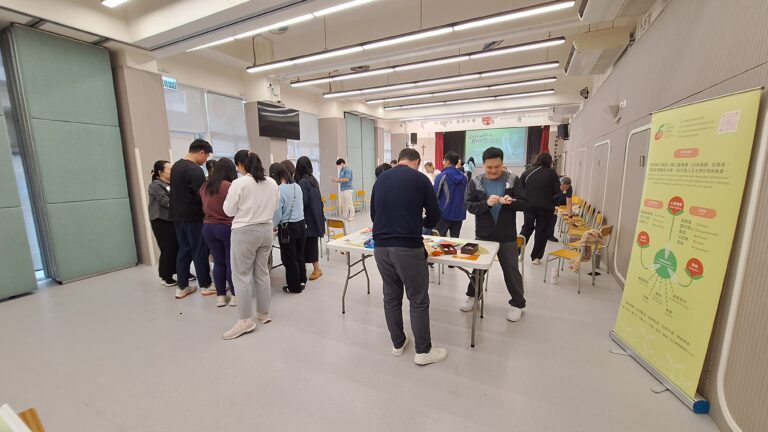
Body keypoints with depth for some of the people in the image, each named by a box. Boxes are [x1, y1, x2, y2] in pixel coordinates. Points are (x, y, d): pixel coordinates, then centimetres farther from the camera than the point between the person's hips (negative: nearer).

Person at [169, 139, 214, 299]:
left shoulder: (176, 165, 11)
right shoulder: (195, 169, -18)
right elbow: (201, 196, -19)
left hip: (178, 216, 9)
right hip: (193, 217, -8)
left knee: (183, 250, 13)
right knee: (200, 252, 2)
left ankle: (182, 287, 20)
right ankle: (205, 286, 13)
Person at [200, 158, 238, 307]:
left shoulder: (204, 186, 7)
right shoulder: (230, 186, -16)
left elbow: (204, 206, 18)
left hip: (208, 227, 6)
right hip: (228, 228, -6)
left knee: (218, 262, 12)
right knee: (232, 262, 4)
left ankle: (220, 296, 20)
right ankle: (235, 296, 13)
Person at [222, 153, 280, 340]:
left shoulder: (239, 183, -13)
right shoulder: (272, 183, 2)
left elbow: (229, 210, -5)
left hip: (245, 232, -6)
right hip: (266, 230, 6)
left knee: (241, 275, 5)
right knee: (262, 272, 15)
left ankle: (246, 320, 10)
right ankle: (264, 313, 25)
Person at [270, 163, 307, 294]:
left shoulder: (278, 190, -17)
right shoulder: (297, 186, 1)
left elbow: (277, 215, -12)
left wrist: (271, 225, 7)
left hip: (287, 228, -6)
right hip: (301, 224, 6)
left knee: (289, 258, 10)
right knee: (299, 255, 20)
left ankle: (294, 286, 22)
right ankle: (302, 281, 34)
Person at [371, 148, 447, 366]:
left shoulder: (381, 179, 13)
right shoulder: (420, 179, 0)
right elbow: (434, 216, 4)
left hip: (380, 246, 5)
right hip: (408, 247, -5)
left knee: (391, 297, 17)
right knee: (418, 300, 9)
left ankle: (398, 343, 33)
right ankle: (423, 351, 23)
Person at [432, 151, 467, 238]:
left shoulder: (442, 176, -10)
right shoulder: (464, 177, 8)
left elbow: (435, 195, -7)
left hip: (444, 213, -5)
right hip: (459, 214, 6)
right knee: (455, 239, 12)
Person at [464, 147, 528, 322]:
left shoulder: (513, 180, -4)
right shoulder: (475, 182, -3)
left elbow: (524, 204, -5)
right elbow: (469, 205, -10)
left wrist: (510, 202, -26)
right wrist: (486, 203, -27)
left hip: (507, 236, -1)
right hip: (483, 234, 1)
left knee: (511, 270, 10)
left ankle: (517, 304, 29)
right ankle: (472, 296, 36)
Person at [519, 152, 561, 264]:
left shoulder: (527, 172, 2)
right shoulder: (551, 173, -4)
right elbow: (557, 190, -5)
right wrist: (548, 194, 13)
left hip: (529, 206, 2)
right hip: (546, 207, -2)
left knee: (527, 228, 17)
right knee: (542, 232, 9)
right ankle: (536, 257, 14)